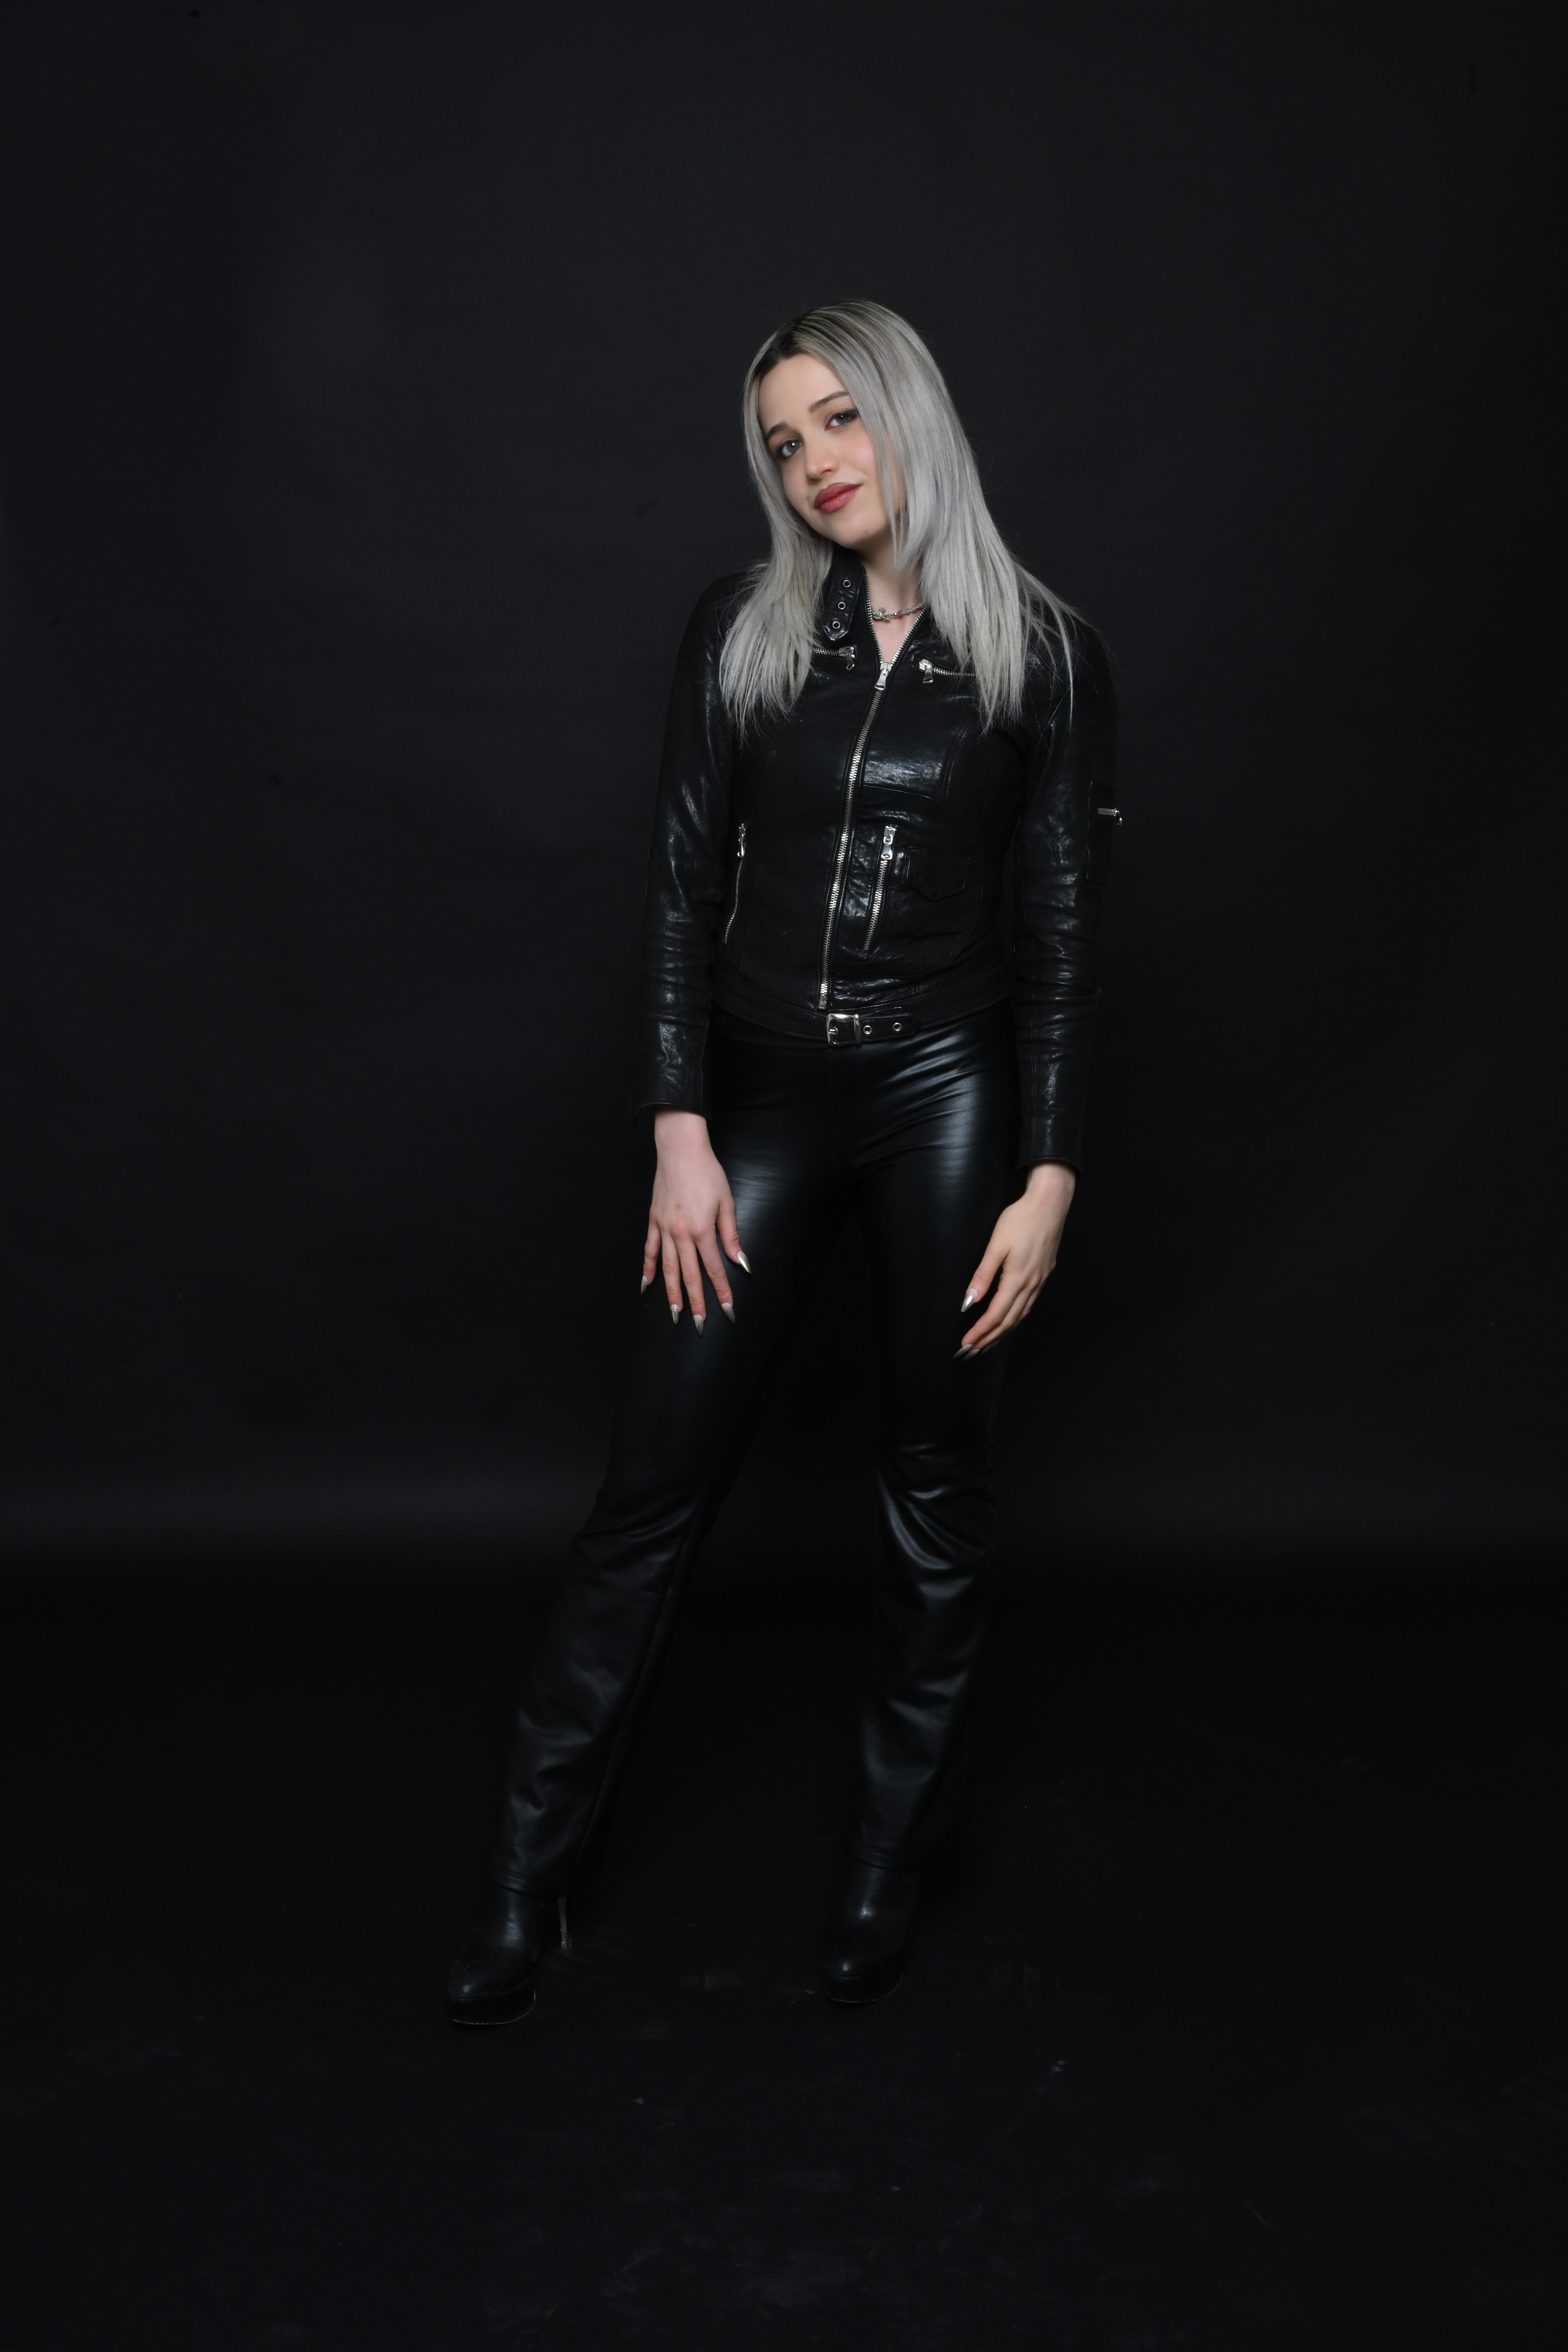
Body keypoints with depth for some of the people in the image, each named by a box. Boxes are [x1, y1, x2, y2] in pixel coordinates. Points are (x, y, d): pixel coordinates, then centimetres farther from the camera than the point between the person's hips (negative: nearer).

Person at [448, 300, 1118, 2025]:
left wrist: (1048, 1178, -6)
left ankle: (894, 1846, 30)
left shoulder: (1044, 654, -1)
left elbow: (1060, 931, -1)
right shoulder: (739, 631, 2)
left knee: (935, 1487, 9)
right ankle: (529, 1868, 18)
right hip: (760, 1088, 1)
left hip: (949, 1091, -1)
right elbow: (684, 884, 0)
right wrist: (679, 1133, -6)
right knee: (654, 1486, 3)